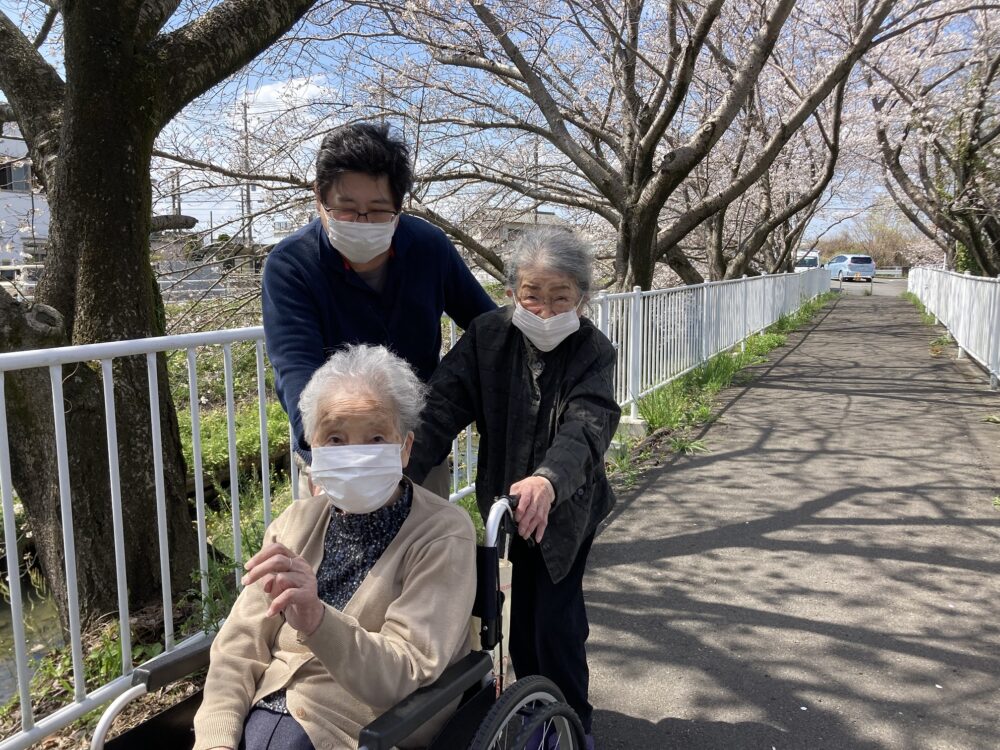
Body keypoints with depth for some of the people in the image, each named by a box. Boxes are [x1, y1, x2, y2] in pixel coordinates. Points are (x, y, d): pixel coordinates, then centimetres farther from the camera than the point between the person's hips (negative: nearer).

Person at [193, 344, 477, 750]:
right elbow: (240, 645, 2)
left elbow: (407, 676, -22)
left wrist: (316, 620, -38)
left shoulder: (443, 535, -13)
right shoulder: (297, 519, 3)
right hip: (265, 709, 4)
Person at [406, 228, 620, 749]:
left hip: (566, 505, -2)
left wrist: (548, 480, -57)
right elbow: (443, 404, -22)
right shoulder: (489, 336, -12)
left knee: (557, 621, 0)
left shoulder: (593, 353, -18)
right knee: (521, 613, 13)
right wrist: (399, 471, -39)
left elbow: (585, 428, -35)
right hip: (508, 499, 3)